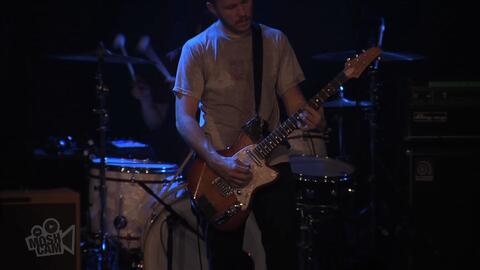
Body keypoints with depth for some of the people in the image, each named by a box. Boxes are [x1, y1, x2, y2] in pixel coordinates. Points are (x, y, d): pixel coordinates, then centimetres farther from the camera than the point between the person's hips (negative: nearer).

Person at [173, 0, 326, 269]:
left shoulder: (275, 41, 7)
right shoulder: (198, 49, -2)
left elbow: (294, 100, 7)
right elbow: (184, 117, -7)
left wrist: (311, 118, -17)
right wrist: (216, 161, -21)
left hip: (271, 160, 2)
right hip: (218, 167, -2)